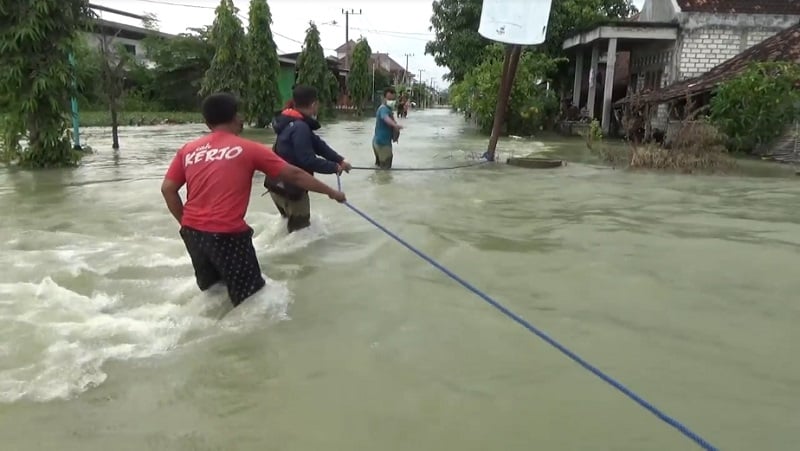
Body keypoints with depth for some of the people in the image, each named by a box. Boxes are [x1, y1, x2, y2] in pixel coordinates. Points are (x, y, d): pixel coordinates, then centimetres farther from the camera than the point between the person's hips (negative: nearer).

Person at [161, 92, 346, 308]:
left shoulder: (188, 150, 8)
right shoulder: (248, 149, -3)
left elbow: (167, 189, 5)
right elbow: (293, 175, 2)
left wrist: (186, 223, 16)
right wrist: (331, 192, 11)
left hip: (192, 232, 6)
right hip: (227, 234, -6)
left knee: (210, 290, 26)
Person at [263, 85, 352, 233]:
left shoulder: (294, 123, 6)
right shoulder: (300, 127, -25)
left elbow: (317, 144, 6)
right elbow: (308, 161, -28)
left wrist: (340, 160, -2)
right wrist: (334, 167, -14)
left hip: (281, 184, 10)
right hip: (288, 187, -10)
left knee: (294, 223, 30)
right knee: (300, 228, 6)